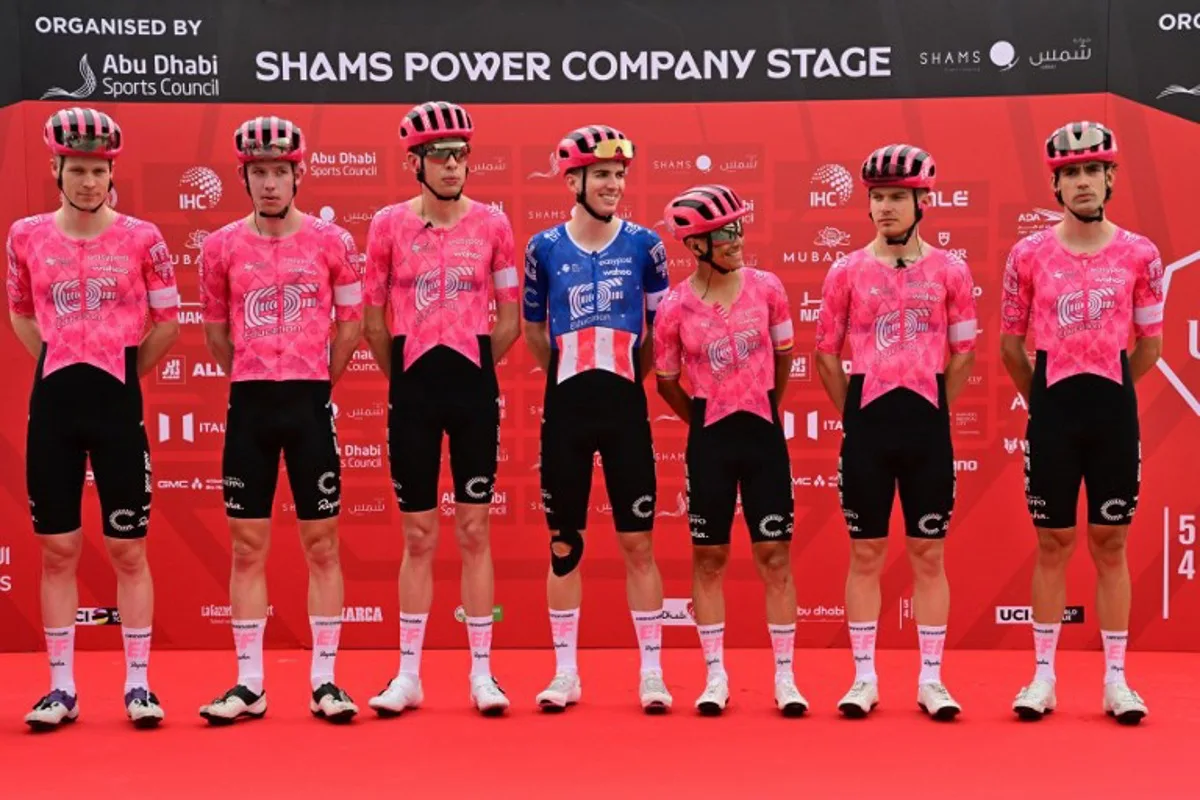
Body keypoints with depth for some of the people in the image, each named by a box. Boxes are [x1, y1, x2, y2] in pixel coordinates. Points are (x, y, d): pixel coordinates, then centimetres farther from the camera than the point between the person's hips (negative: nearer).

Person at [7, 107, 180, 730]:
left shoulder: (140, 238, -3)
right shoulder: (26, 236, 4)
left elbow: (169, 321, 5)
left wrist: (121, 371, 4)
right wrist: (60, 363, 8)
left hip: (117, 402, -2)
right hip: (52, 402, 2)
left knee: (128, 551, 3)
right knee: (57, 551, 6)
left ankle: (138, 684, 12)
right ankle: (61, 688, 15)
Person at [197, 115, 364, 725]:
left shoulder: (331, 242, -1)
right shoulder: (222, 246, 2)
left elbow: (351, 324, 8)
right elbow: (215, 330, 14)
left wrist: (316, 382, 10)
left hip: (310, 401, -1)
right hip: (249, 404, 1)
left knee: (321, 543, 2)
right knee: (248, 546, 5)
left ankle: (325, 681, 10)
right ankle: (249, 684, 12)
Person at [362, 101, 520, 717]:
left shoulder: (491, 223, 2)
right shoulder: (389, 224, 1)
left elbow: (509, 322, 7)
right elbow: (374, 323, 7)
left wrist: (469, 368, 7)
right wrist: (405, 377, 11)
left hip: (474, 387, 0)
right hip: (413, 389, 0)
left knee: (474, 532, 4)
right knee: (418, 536, 6)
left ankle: (482, 673, 11)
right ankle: (408, 675, 13)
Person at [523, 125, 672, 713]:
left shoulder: (644, 245, 1)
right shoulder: (544, 248, 2)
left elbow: (659, 331, 10)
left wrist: (625, 374, 11)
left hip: (624, 406, 0)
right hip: (565, 407, 1)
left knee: (638, 541, 1)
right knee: (564, 544, 6)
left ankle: (652, 674, 9)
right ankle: (565, 673, 16)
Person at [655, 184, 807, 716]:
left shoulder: (766, 288, -3)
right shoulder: (675, 308, -7)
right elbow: (666, 380, 7)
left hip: (764, 434, 1)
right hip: (710, 440, -1)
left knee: (775, 554, 2)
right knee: (709, 556, 7)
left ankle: (785, 677, 10)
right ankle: (716, 677, 17)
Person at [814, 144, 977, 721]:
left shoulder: (949, 270, 3)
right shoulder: (847, 271, 3)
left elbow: (963, 353, 7)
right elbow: (825, 352, 7)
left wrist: (931, 412, 5)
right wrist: (855, 415, 5)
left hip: (928, 424, 0)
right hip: (867, 422, 0)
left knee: (928, 555, 5)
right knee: (865, 554, 5)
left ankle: (931, 680, 12)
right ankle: (864, 678, 13)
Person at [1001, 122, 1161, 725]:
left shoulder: (1140, 255, 0)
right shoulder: (1028, 255, -1)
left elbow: (1150, 346, 8)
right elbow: (1010, 344, 8)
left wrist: (1106, 389, 12)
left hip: (1114, 411, 0)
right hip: (1052, 410, 0)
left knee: (1110, 544, 6)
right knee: (1052, 544, 6)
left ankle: (1116, 679, 13)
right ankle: (1043, 676, 13)